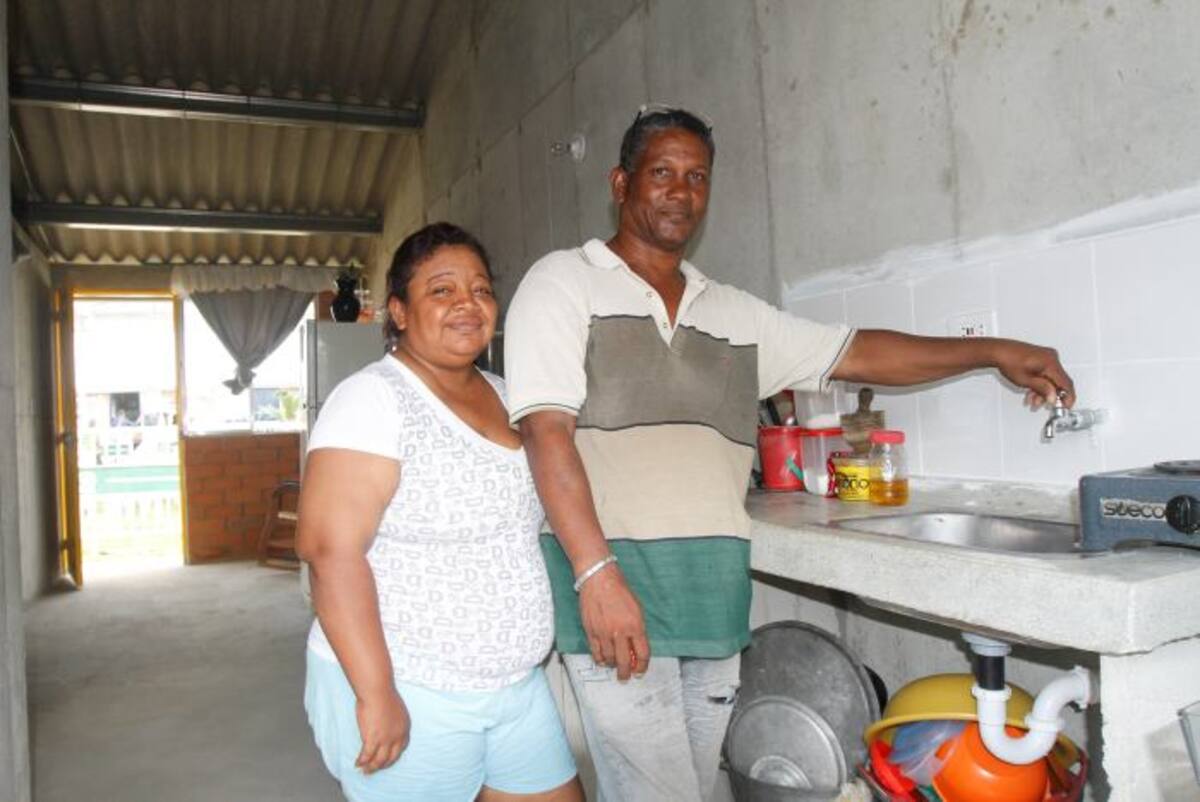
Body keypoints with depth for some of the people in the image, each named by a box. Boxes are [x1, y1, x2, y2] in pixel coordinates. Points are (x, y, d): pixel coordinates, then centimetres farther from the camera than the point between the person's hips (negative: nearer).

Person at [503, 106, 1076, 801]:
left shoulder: (734, 313, 18)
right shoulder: (564, 283, 2)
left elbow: (852, 354, 22)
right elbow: (546, 432, -9)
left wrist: (992, 351, 18)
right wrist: (596, 574, -18)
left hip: (714, 605, 6)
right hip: (615, 590, -5)